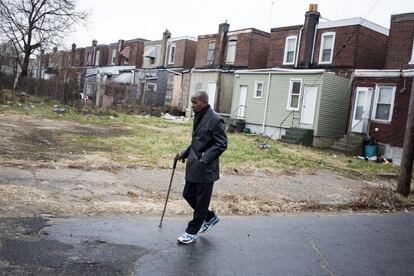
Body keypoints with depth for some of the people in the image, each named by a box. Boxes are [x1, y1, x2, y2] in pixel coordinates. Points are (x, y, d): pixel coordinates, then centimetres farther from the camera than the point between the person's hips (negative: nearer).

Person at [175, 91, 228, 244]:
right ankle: (210, 217, 35)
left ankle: (192, 232, 18)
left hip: (205, 169, -9)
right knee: (188, 195, 15)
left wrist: (204, 160, -20)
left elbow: (221, 144, -16)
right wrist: (185, 153, 10)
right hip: (193, 167, 9)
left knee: (201, 201, 5)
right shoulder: (198, 117, 11)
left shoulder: (215, 120, -16)